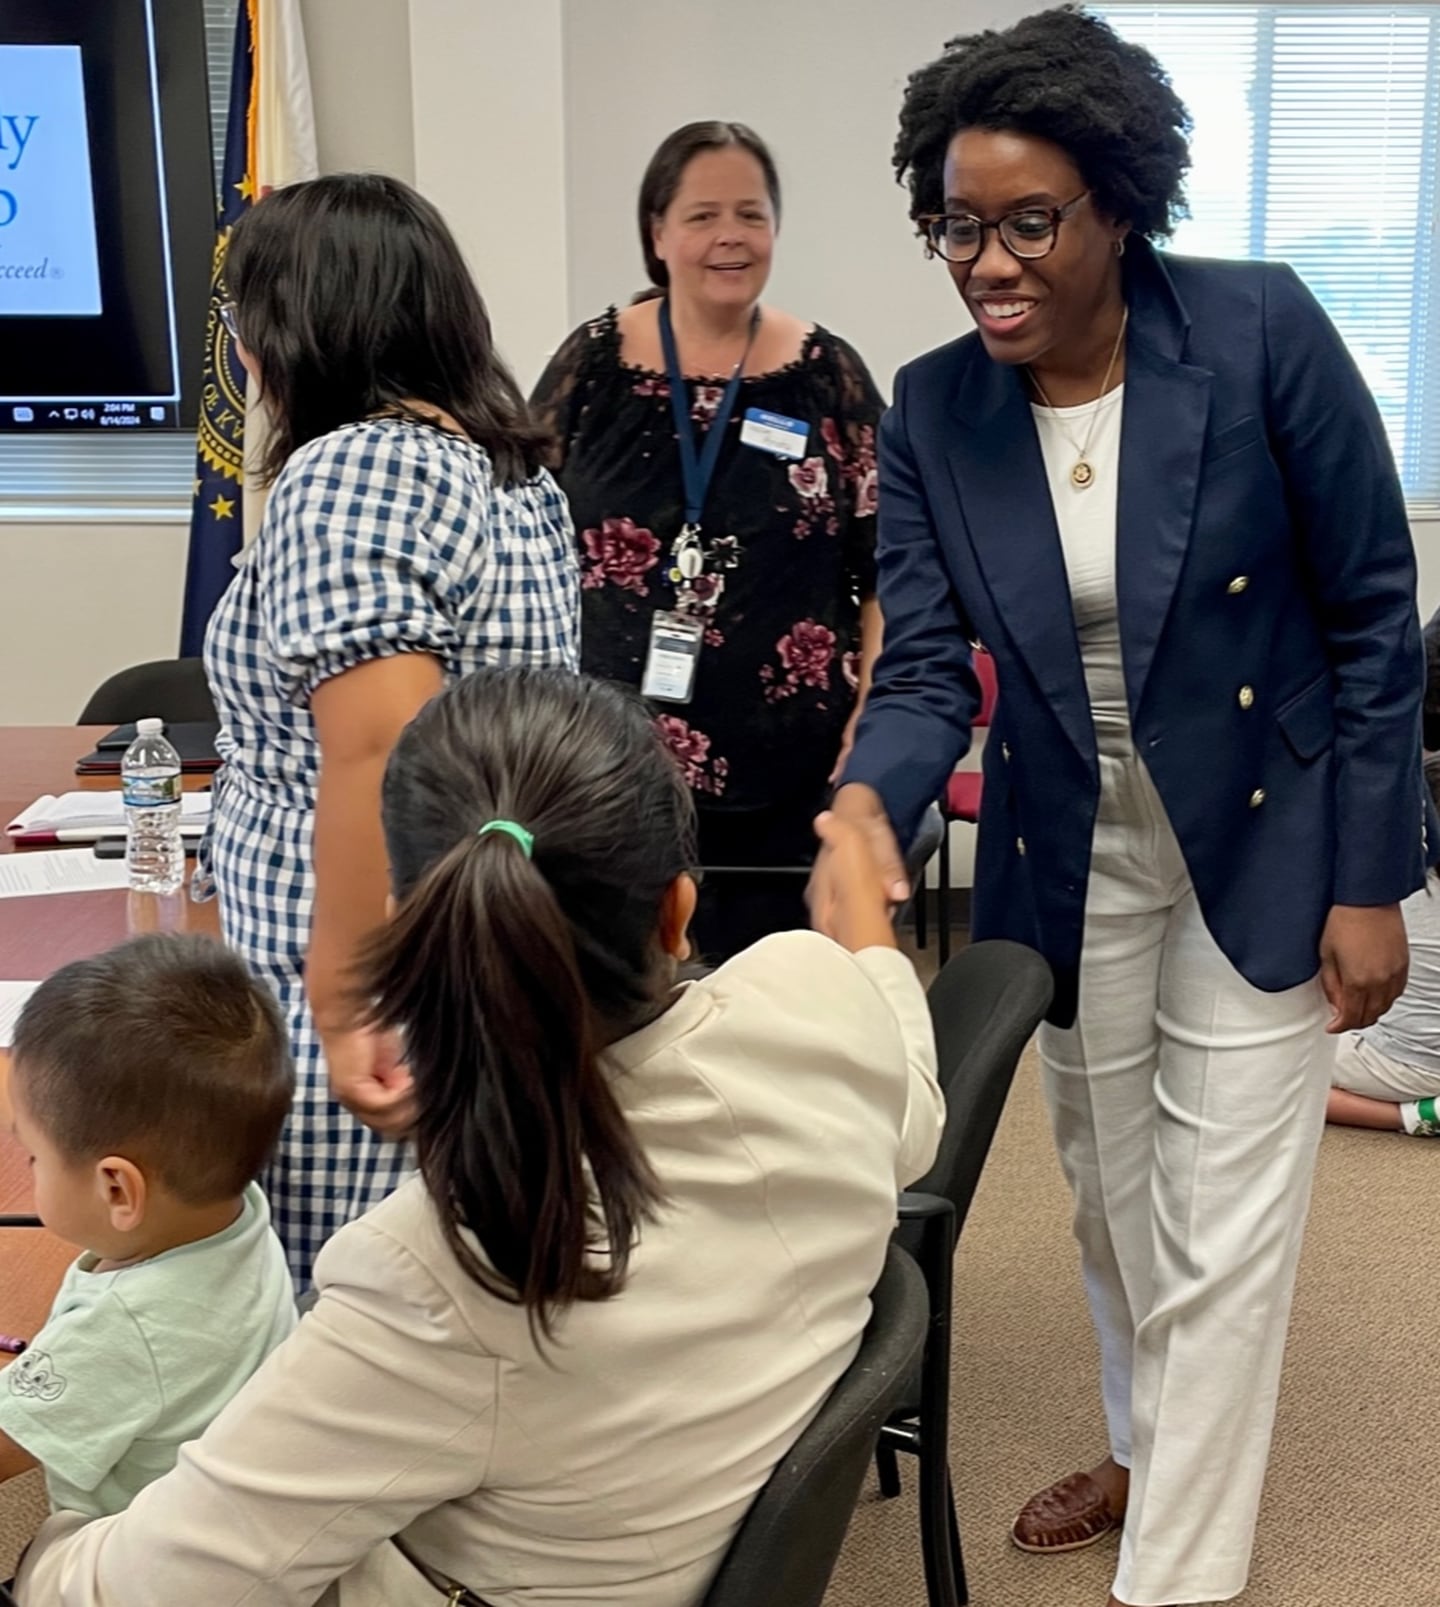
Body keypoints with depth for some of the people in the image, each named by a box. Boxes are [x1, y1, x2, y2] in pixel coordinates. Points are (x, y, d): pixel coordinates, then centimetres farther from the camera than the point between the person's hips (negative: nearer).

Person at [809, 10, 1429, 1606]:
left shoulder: (1261, 332, -19)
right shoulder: (928, 415, -10)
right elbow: (924, 670, -12)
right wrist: (870, 805, -35)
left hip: (1259, 844, -4)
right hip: (1066, 859, 4)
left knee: (1219, 1231, 0)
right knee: (1108, 1194, 21)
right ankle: (1146, 1447, 48)